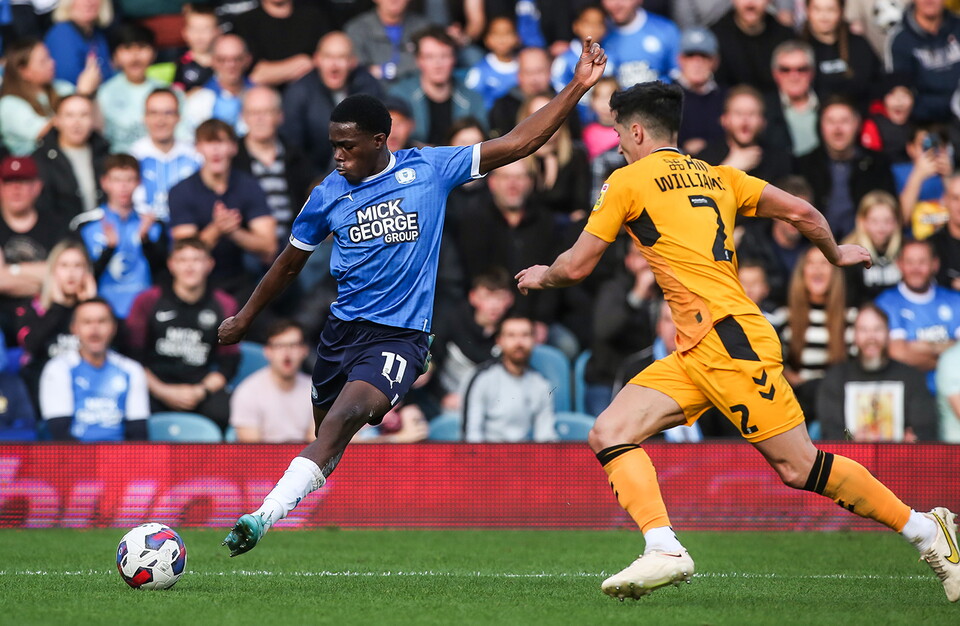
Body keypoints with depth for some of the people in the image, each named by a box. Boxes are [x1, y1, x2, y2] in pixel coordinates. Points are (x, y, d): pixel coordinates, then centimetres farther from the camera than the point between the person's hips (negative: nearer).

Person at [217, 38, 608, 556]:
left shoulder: (429, 169, -1)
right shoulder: (329, 195, 6)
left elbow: (518, 143, 0)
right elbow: (290, 262, 22)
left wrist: (577, 87, -5)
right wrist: (245, 317, 31)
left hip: (400, 336, -5)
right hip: (342, 331, 5)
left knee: (345, 416, -26)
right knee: (326, 438, 9)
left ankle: (265, 516, -36)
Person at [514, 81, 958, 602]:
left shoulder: (628, 181, 0)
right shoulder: (715, 176, 18)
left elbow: (576, 266, 5)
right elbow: (801, 212, 15)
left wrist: (542, 276, 27)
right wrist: (835, 255, 35)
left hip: (729, 339, -9)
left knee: (799, 468, -6)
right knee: (608, 435, -3)